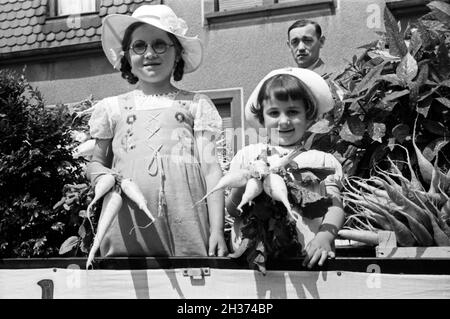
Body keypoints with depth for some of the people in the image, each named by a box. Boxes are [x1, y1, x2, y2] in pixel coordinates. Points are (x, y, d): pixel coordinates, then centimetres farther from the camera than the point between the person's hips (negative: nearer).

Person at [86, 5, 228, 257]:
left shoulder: (195, 105, 10)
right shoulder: (112, 108, 15)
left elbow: (210, 167, 4)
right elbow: (96, 162, 24)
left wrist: (217, 229, -5)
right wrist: (100, 174, -2)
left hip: (184, 227, -1)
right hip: (127, 229, 2)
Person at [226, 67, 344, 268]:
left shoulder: (322, 160, 13)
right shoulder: (247, 156, 14)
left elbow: (335, 207, 3)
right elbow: (232, 210, 10)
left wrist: (324, 237, -16)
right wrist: (242, 187, -11)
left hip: (307, 254, 1)